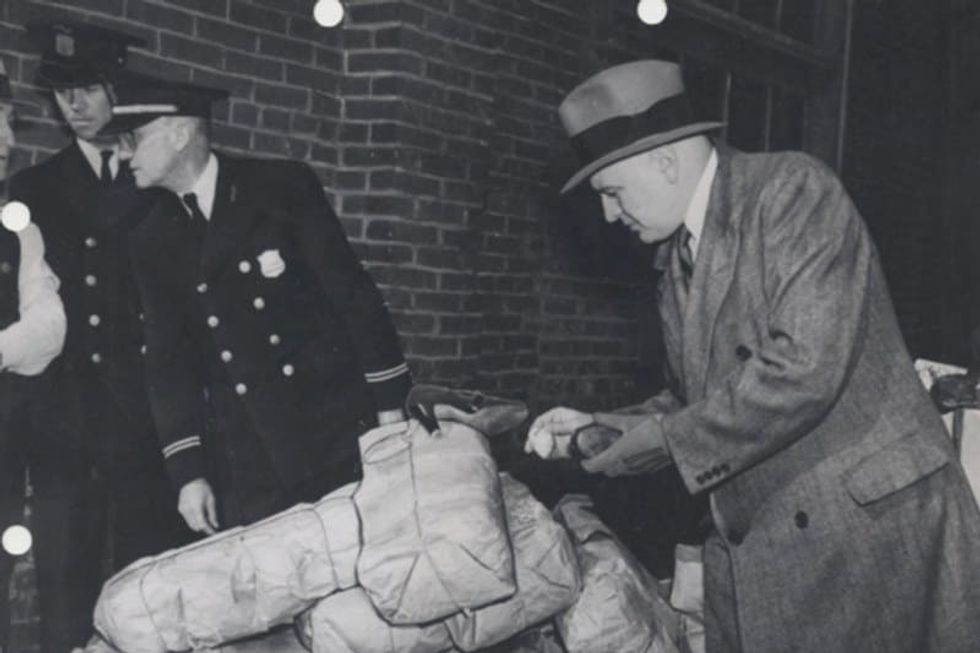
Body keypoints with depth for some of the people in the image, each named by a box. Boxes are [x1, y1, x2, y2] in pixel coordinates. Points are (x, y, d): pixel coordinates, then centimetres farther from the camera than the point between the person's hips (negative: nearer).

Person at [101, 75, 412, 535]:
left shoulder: (284, 187, -2)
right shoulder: (153, 243, 8)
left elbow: (355, 296, -3)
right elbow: (169, 362, 8)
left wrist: (390, 410, -6)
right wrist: (188, 473, 0)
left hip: (337, 440, -2)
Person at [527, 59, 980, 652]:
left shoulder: (792, 188, -11)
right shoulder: (678, 258, 13)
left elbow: (804, 369, -22)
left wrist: (666, 441, -14)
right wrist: (600, 426, 4)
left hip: (869, 523, -7)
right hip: (760, 552, 7)